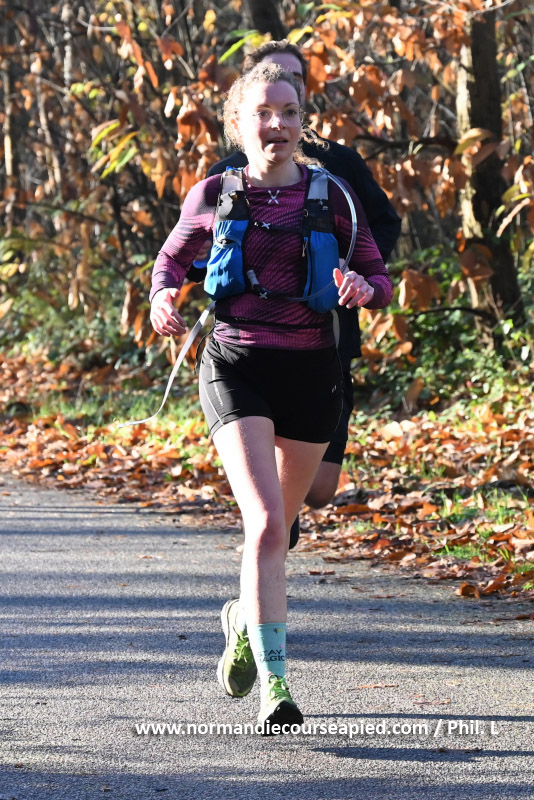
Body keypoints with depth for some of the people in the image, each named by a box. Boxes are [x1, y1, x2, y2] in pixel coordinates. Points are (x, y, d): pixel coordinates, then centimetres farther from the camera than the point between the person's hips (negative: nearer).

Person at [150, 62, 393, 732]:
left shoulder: (330, 195, 1)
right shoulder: (212, 197, 2)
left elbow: (379, 279, 7)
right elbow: (172, 257, 19)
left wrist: (362, 288, -17)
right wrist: (163, 295, -4)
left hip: (310, 373, 2)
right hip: (237, 369, -2)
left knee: (279, 522, 16)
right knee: (266, 523, -20)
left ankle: (244, 619, 48)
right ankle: (274, 686, -22)